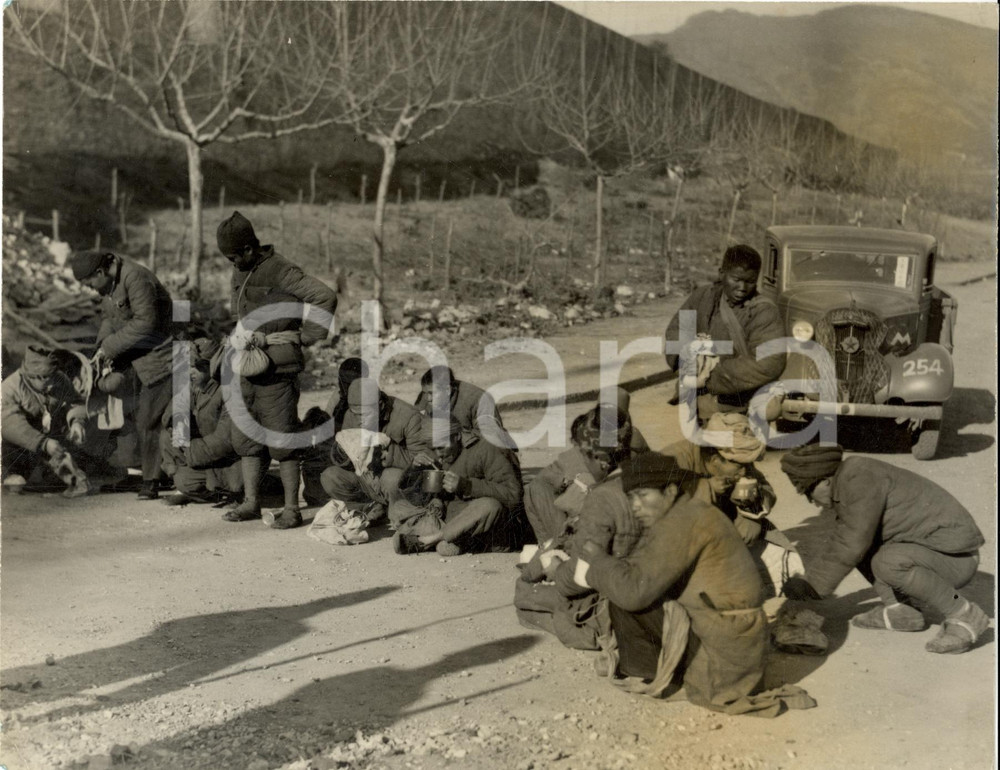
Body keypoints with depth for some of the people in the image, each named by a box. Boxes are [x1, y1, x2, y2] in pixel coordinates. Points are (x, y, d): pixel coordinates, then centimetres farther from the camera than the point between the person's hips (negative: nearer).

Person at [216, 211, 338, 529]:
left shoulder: (280, 271, -14)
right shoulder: (239, 273, 12)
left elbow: (326, 297, -19)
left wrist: (307, 335, -13)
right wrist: (239, 336, 10)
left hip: (276, 371, -8)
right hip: (247, 367, 8)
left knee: (281, 441, -4)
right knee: (246, 437, 11)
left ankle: (292, 509, 3)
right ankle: (250, 502, 20)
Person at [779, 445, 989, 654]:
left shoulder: (858, 478, -20)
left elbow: (853, 545, -21)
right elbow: (842, 542, 20)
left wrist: (815, 585, -11)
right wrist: (808, 578, 15)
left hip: (956, 558, -10)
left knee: (888, 562, -35)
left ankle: (964, 615, -15)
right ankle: (901, 609, 4)